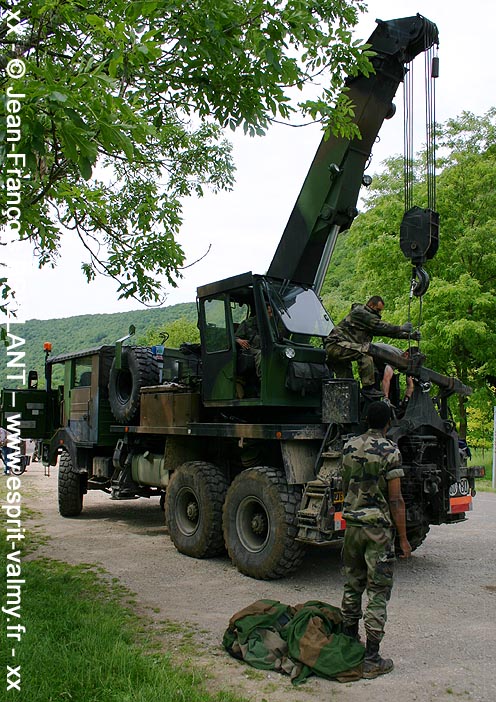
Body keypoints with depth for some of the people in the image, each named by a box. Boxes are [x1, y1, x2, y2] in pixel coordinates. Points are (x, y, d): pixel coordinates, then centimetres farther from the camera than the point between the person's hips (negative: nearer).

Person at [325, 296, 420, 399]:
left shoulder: (368, 315, 22)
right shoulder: (359, 313, -8)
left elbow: (386, 331, 19)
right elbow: (380, 326, -15)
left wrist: (409, 335, 12)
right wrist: (401, 328, -11)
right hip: (335, 345, -11)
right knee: (366, 349, -27)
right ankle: (368, 388, -27)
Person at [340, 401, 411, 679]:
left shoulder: (350, 446, 4)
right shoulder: (390, 451, -13)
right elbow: (395, 500, -14)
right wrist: (403, 538, -7)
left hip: (352, 524, 6)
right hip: (379, 529, -6)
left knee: (352, 586, 18)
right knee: (378, 593, 2)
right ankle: (371, 660, 6)